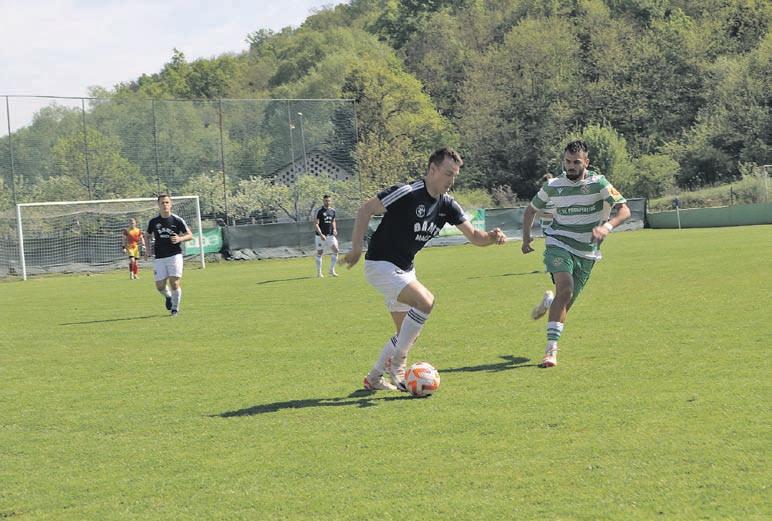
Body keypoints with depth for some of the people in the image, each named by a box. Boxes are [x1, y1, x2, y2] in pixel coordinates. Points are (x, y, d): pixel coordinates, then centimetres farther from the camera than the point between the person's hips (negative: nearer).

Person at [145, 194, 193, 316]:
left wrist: (180, 239, -16)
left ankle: (175, 308, 8)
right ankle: (168, 297, 33)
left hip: (174, 255, -2)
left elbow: (190, 235, 4)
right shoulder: (153, 221, 3)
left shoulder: (177, 220, -2)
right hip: (159, 258, 2)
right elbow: (147, 235, 19)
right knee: (160, 286, -2)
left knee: (174, 282, -12)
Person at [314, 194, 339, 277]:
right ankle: (319, 272, 12)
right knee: (319, 253, 2)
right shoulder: (320, 211, -9)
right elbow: (316, 224, -13)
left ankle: (332, 270, 6)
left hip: (330, 235, 5)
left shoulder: (332, 211, 8)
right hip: (320, 235, -5)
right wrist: (321, 234, -23)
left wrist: (334, 229, 4)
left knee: (335, 251, -7)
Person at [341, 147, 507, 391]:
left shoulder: (447, 205, 1)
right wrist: (356, 249, -19)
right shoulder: (407, 193, -21)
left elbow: (473, 236, 2)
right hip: (380, 264, -9)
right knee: (425, 301, -26)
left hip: (405, 269, 9)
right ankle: (396, 362, -14)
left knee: (407, 333, 11)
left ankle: (374, 378, 26)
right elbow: (366, 209, -15)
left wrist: (492, 237, -20)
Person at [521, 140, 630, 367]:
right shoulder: (553, 186, -1)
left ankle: (549, 301, 44)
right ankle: (551, 349, -25)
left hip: (587, 251, 1)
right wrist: (526, 237, 5)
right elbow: (531, 209, 16)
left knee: (566, 303, 5)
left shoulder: (598, 183, -9)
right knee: (565, 288, -25)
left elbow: (624, 210, -17)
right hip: (559, 244, -1)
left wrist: (607, 227, -35)